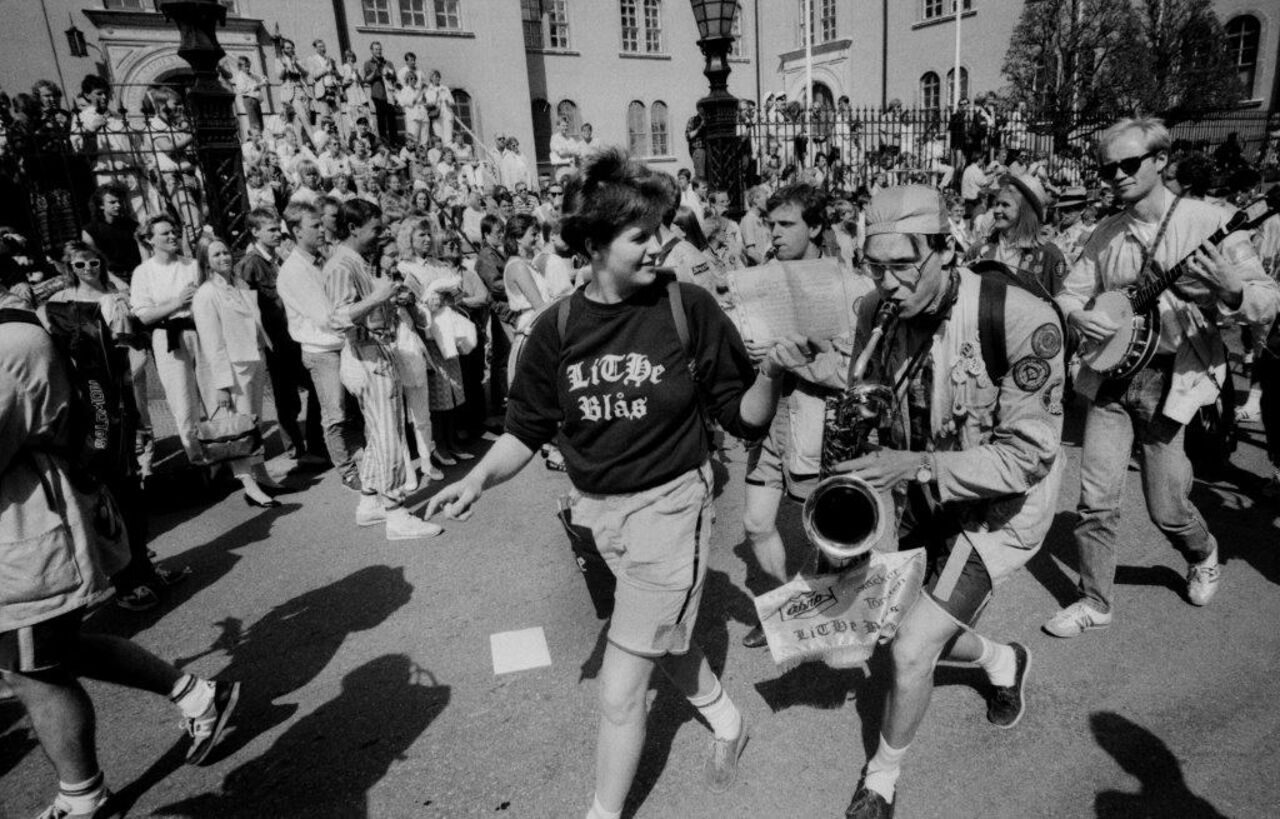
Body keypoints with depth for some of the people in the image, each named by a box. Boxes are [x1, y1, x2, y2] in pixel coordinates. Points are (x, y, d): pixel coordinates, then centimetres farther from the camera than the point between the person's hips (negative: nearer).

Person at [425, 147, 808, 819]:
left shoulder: (688, 309, -12)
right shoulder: (558, 328, -4)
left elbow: (742, 417, -6)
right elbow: (526, 430, 3)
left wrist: (769, 374, -25)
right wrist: (480, 477, -14)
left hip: (668, 505, -4)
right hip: (597, 510, 4)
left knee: (619, 692, 0)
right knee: (666, 642, 25)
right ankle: (726, 719, 56)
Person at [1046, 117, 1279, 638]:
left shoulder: (1208, 222, -7)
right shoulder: (1106, 234, 5)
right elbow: (1070, 291, 11)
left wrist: (1232, 290, -31)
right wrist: (1078, 315, -12)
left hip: (1173, 381, -3)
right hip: (1111, 375, 3)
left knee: (1166, 509, 7)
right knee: (1096, 502, 1)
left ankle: (1204, 555, 41)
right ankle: (1094, 603, 17)